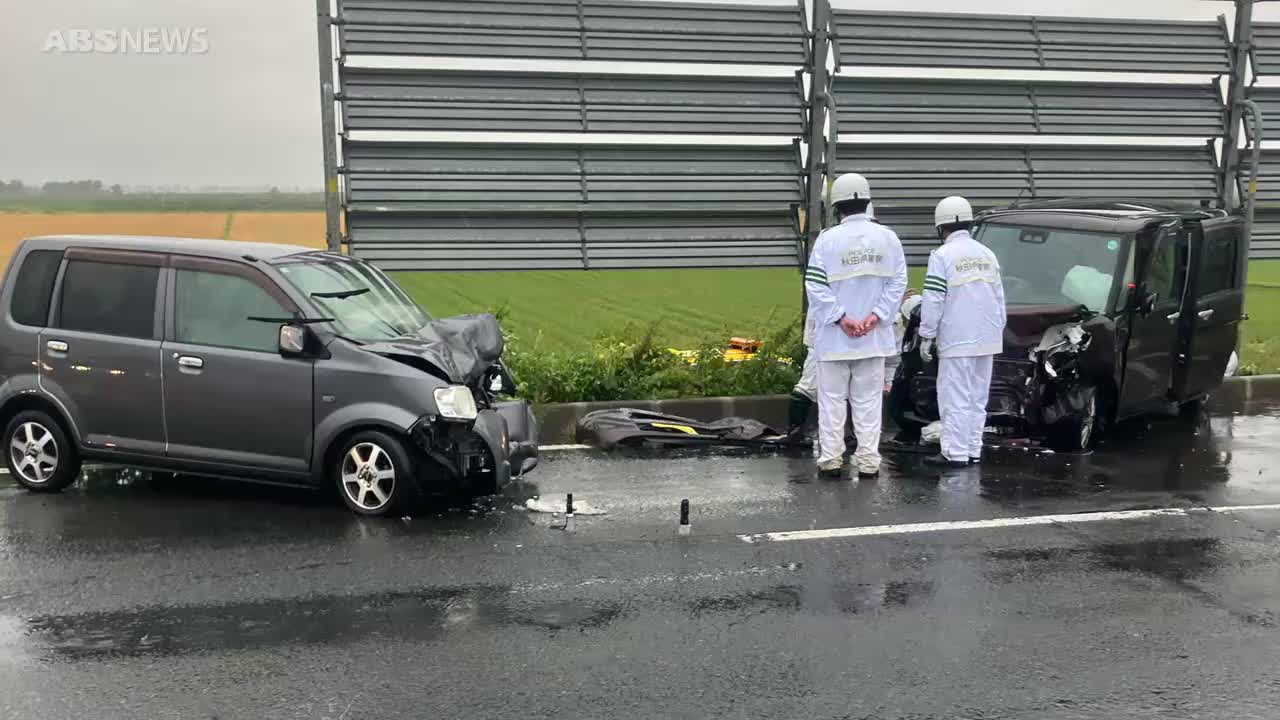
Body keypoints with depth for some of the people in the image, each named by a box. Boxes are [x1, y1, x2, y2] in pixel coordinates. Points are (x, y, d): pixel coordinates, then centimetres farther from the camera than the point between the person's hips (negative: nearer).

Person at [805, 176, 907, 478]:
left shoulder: (828, 239, -9)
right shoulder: (888, 238, 0)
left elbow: (816, 286, -13)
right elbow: (897, 282, -3)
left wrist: (840, 318, -10)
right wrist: (876, 315, -7)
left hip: (834, 337, -2)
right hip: (874, 337, 3)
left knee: (832, 398, 7)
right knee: (868, 400, 10)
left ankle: (831, 459, 9)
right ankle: (868, 461, 11)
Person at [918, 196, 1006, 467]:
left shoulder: (942, 255, -8)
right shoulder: (987, 254, 14)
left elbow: (934, 300, -12)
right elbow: (999, 297, 16)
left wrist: (926, 336, -6)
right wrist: (998, 331, 22)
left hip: (957, 339, -7)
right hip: (988, 338, 7)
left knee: (955, 396, -4)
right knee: (977, 397, 12)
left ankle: (955, 452, -5)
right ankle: (973, 450, 16)